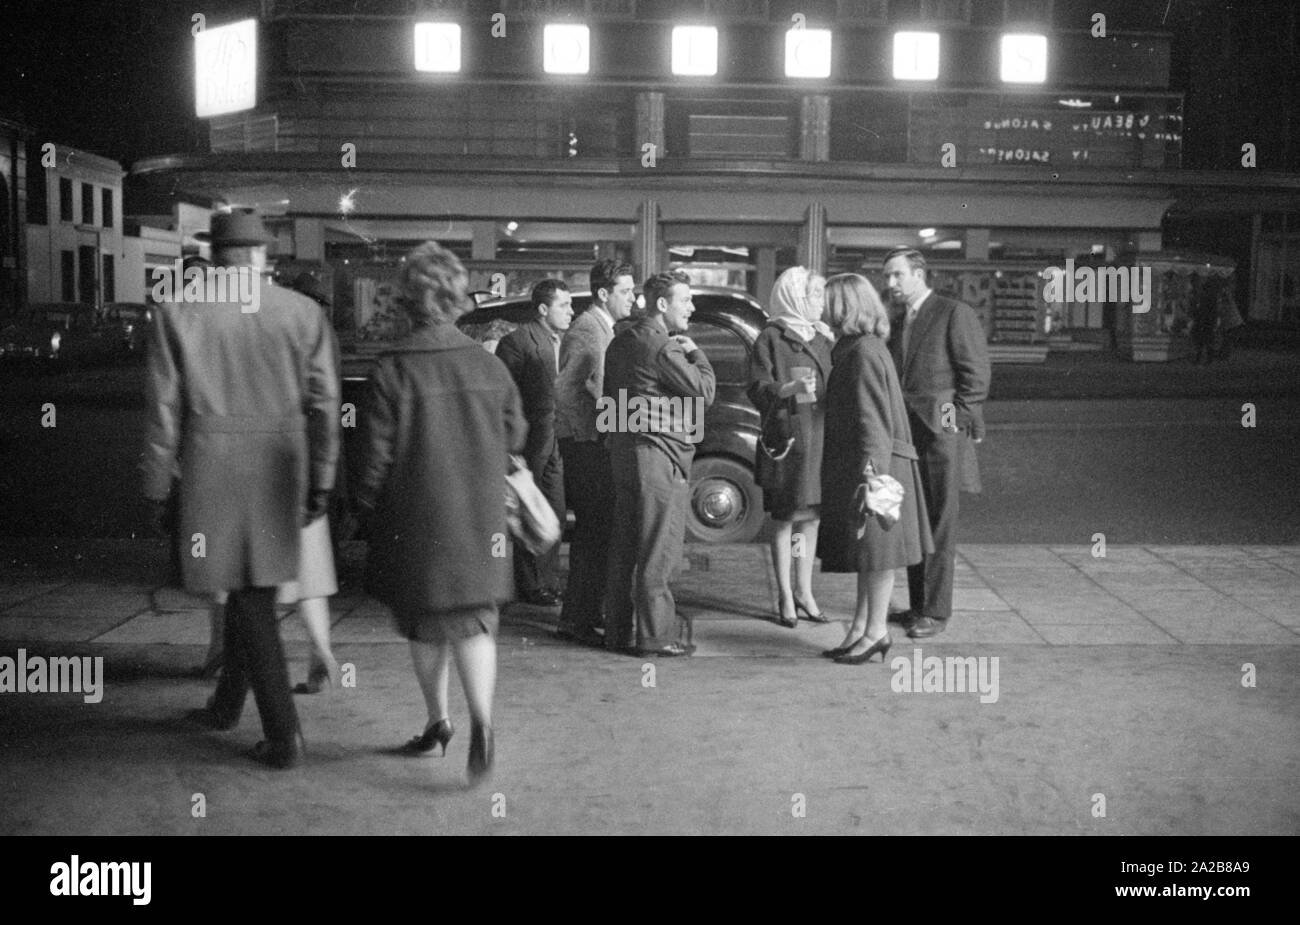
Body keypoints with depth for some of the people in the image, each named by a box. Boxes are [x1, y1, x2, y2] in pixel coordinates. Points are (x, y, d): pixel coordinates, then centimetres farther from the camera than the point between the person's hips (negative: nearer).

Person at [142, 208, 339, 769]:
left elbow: (164, 408, -3)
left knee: (250, 599, 2)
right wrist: (320, 480, 8)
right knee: (252, 589, 18)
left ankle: (284, 737, 3)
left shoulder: (178, 314, -5)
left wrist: (157, 486, 6)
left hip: (214, 472, -3)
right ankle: (227, 705, 36)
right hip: (279, 470, 3)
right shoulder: (302, 312, 0)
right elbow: (323, 403, 0)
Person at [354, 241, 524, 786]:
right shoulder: (490, 367, -1)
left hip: (416, 520, -2)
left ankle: (438, 722, 26)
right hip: (480, 518, 2)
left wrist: (367, 510, 3)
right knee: (473, 622, 6)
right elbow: (514, 439, 8)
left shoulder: (392, 371, -12)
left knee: (424, 626, 15)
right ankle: (480, 717, -15)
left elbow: (377, 454, -10)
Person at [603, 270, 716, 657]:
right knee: (658, 550, -4)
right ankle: (655, 635, 0)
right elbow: (704, 392, -12)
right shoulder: (663, 346, -15)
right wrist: (695, 353, 1)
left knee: (625, 546, 12)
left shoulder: (621, 342, 14)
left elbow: (609, 394, 19)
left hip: (624, 447, 9)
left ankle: (619, 629, 18)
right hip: (658, 453, -9)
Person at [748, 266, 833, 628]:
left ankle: (804, 591, 21)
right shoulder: (771, 337, -4)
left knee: (811, 517, 10)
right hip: (786, 439, -6)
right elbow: (757, 389, -10)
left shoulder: (822, 338, 16)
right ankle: (786, 598, 8)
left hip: (820, 438, 6)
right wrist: (787, 389, -26)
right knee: (783, 520, 1)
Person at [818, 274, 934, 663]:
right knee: (866, 548, 13)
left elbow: (872, 418, -22)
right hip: (854, 465, 10)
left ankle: (876, 630, 7)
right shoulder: (854, 350, 14)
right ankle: (861, 627, 20)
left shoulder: (864, 353, -17)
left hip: (873, 463, -10)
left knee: (875, 547, -1)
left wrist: (870, 471, -25)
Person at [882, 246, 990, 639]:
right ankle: (917, 603, 17)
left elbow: (976, 373, -8)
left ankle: (936, 611, -1)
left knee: (940, 523, -4)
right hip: (903, 435, 7)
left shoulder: (955, 314, -5)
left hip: (939, 433, -7)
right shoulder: (895, 323, 17)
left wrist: (954, 424, -10)